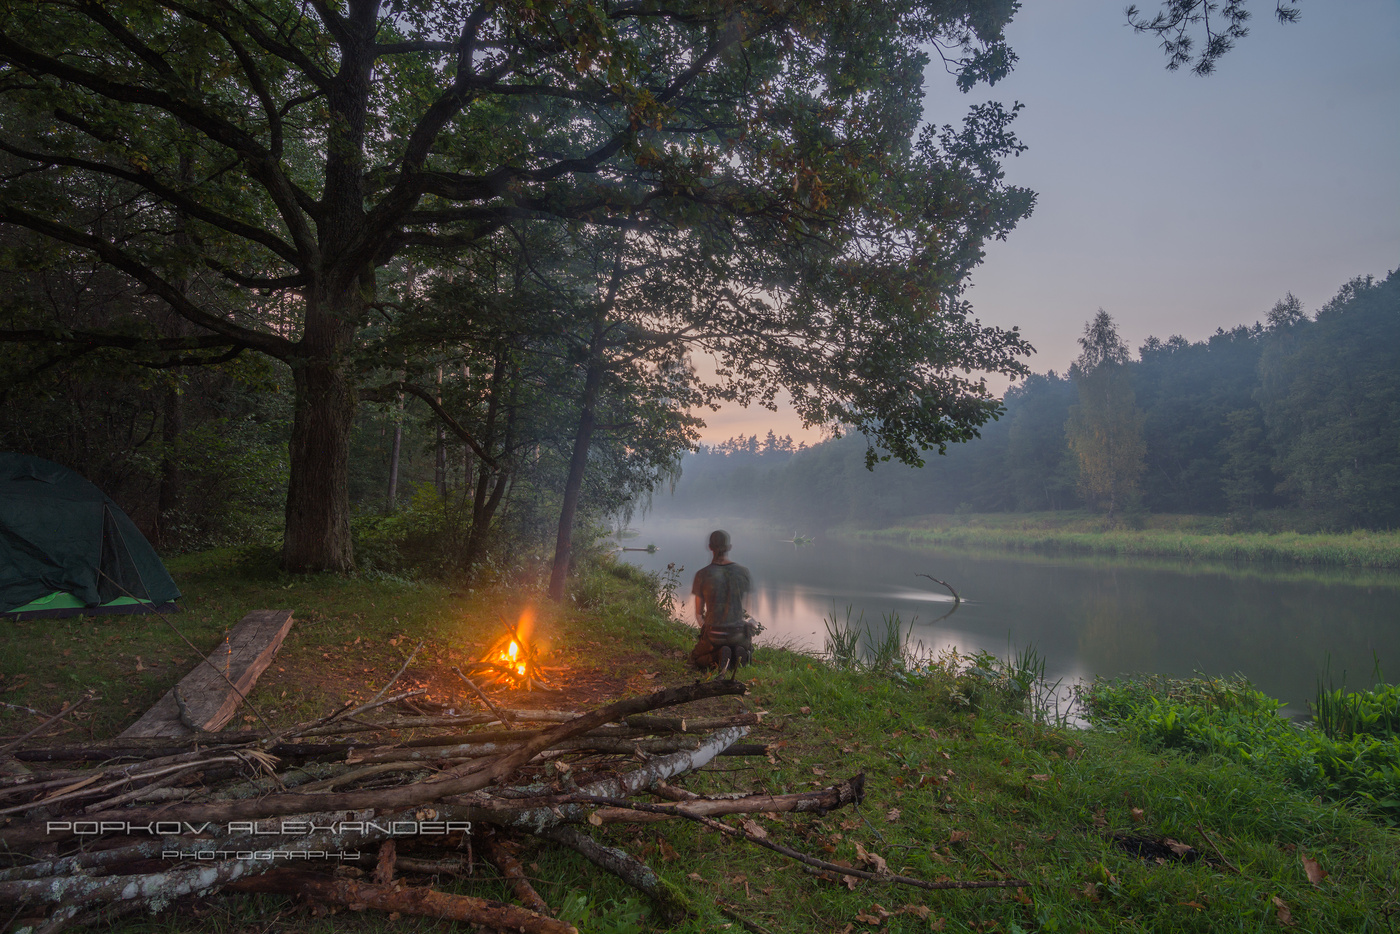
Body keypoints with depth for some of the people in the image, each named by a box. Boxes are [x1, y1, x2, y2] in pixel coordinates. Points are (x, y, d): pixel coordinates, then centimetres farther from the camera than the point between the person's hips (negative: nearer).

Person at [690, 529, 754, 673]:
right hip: (738, 633, 2)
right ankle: (739, 654, -2)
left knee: (695, 657, 29)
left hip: (714, 634, -2)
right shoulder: (743, 571, -5)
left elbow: (699, 614, -1)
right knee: (748, 652, 38)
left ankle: (718, 657, -6)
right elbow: (742, 603, 8)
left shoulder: (702, 575, -10)